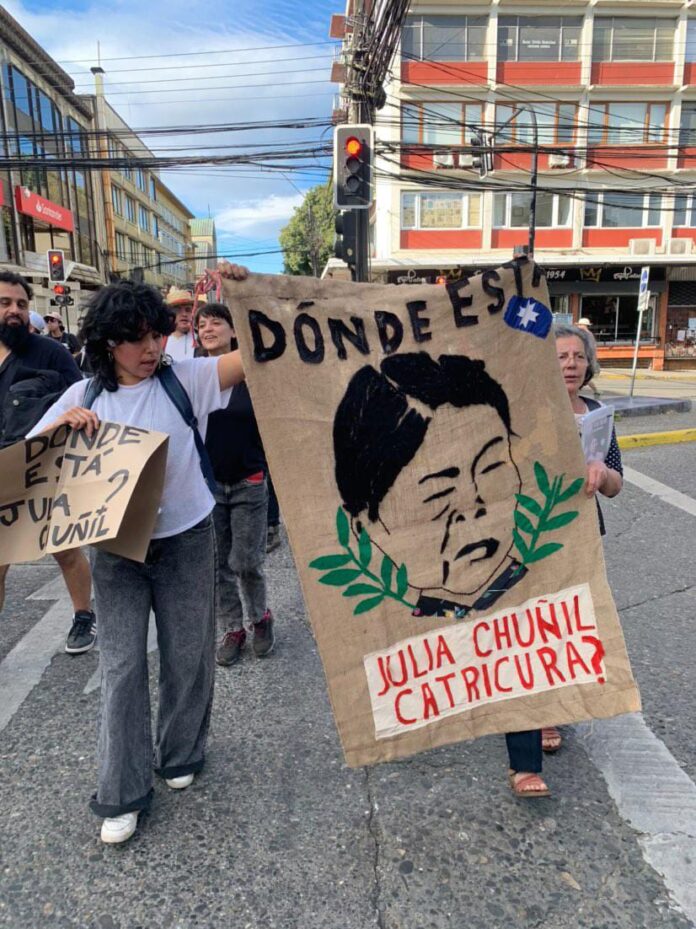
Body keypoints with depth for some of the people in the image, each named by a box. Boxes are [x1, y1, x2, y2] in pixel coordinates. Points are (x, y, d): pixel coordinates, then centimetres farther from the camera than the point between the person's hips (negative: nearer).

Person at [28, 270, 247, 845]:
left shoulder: (185, 379, -6)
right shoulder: (84, 396, 2)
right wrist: (65, 424, -16)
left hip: (185, 540, -1)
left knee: (187, 656, 13)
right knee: (122, 665, 6)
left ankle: (181, 755, 38)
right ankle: (122, 794, 21)